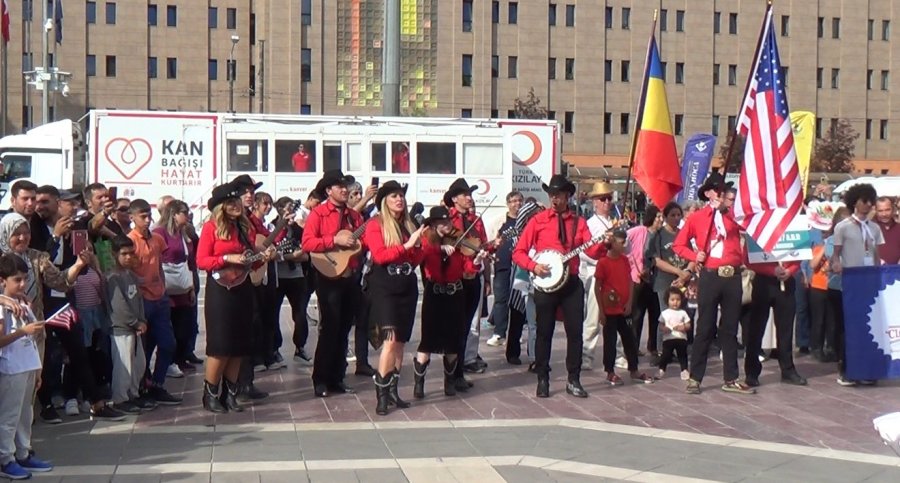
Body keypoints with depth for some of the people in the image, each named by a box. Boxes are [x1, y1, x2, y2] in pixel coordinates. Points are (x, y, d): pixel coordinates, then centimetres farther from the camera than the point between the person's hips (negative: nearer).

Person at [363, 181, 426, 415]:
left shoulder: (409, 225, 13)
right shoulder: (375, 225, -3)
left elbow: (416, 260, 14)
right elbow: (379, 255, -16)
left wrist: (417, 246, -5)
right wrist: (406, 245, -20)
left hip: (407, 288, 6)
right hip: (384, 288, -6)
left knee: (401, 342, 7)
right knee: (390, 341, -15)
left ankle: (393, 390, 16)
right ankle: (381, 395, -12)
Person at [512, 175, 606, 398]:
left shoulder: (578, 222, 6)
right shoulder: (538, 220, 0)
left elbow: (592, 251, -4)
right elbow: (518, 252, -1)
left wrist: (604, 243, -23)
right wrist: (533, 266, -17)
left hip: (572, 284, 2)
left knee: (575, 332, 2)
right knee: (544, 333, 3)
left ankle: (573, 380, 11)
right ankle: (542, 380, 12)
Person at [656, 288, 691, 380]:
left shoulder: (683, 313, 6)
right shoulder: (664, 313, 5)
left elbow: (688, 325, 6)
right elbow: (660, 326, 5)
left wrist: (684, 327, -15)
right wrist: (663, 329, -17)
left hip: (681, 338, 1)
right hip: (668, 338, -1)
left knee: (682, 355, 4)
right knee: (665, 355, -1)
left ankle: (684, 370, 12)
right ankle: (661, 370, 10)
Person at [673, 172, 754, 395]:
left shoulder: (732, 215, 12)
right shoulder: (697, 218, 6)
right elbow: (678, 245, 8)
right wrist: (695, 256, -7)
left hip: (733, 276, 3)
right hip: (710, 276, -3)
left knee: (730, 329, 8)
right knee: (705, 328, 1)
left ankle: (731, 379, 14)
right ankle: (695, 378, 8)